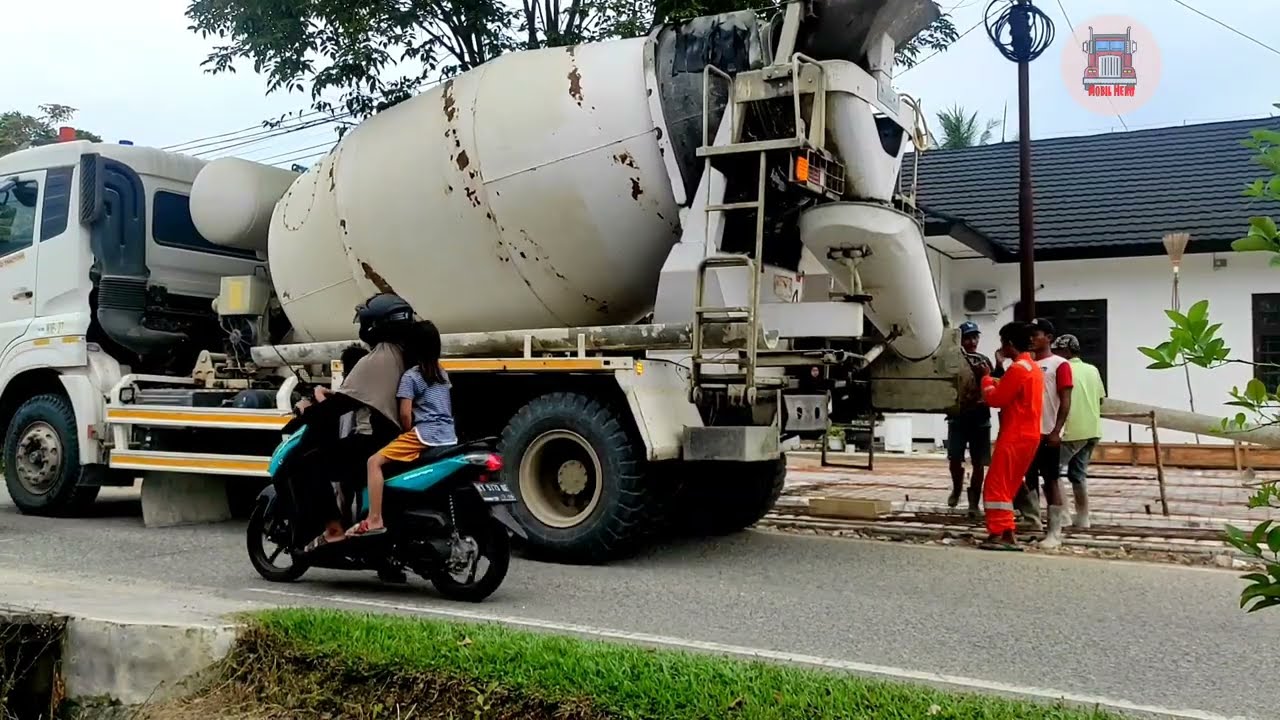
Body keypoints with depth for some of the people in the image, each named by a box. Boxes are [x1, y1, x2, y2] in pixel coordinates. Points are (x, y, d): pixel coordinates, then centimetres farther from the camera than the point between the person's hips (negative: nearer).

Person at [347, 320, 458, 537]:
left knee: (375, 462, -7)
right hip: (448, 437, 8)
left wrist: (408, 434, 7)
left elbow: (405, 414, -11)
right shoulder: (442, 373, 17)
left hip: (425, 435, -8)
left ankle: (374, 520, -17)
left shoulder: (410, 376, -5)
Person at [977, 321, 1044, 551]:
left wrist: (986, 380, 4)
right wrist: (995, 382, 11)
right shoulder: (1034, 368, 17)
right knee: (1007, 486, 13)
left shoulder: (1017, 369, -15)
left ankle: (999, 534, -9)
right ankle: (1007, 534, 13)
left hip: (1014, 437, -10)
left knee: (996, 486, -7)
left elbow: (995, 399, -12)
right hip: (1028, 436, 10)